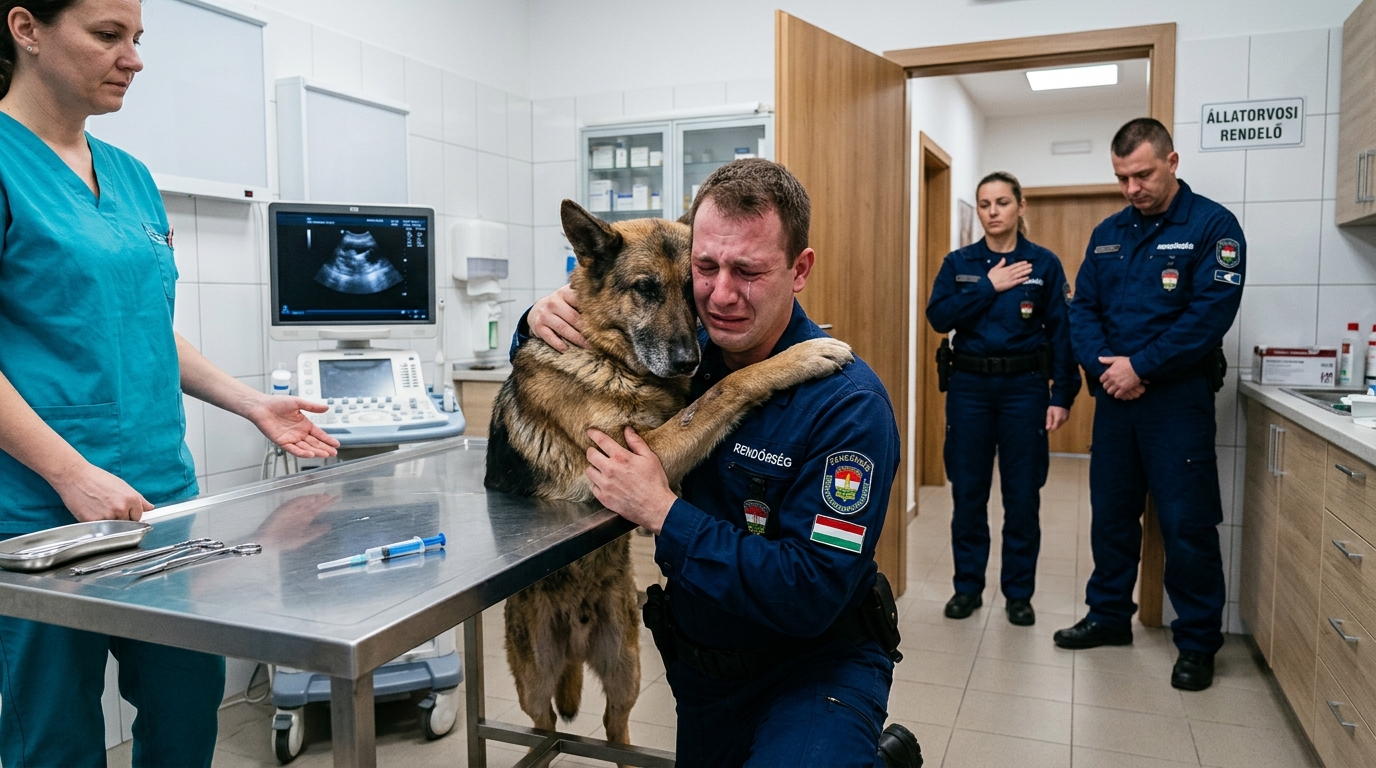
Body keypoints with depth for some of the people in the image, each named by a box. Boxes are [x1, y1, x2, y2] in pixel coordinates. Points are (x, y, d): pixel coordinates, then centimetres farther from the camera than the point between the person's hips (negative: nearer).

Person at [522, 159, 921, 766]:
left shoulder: (848, 403, -24)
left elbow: (810, 595, -28)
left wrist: (661, 512, -28)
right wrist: (545, 322, -16)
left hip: (816, 666, -6)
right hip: (699, 668, 6)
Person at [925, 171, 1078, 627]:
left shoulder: (1044, 264, 2)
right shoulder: (958, 263, 5)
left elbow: (1062, 333, -1)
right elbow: (939, 317, -8)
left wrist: (1062, 396, -7)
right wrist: (989, 286, -13)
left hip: (1024, 387, -1)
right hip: (969, 386, 1)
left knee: (1023, 495, 5)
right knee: (968, 491, 7)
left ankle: (1019, 593, 20)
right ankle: (967, 586, 21)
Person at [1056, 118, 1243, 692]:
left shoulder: (1212, 226, -6)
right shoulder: (1108, 233, 10)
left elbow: (1211, 313, -16)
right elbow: (1083, 308, 7)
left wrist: (1141, 366, -18)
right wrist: (1104, 365, -10)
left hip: (1178, 396, -5)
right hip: (1114, 394, 5)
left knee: (1186, 522, 1)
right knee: (1111, 511, 14)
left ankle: (1198, 641, 16)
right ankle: (1110, 614, 29)